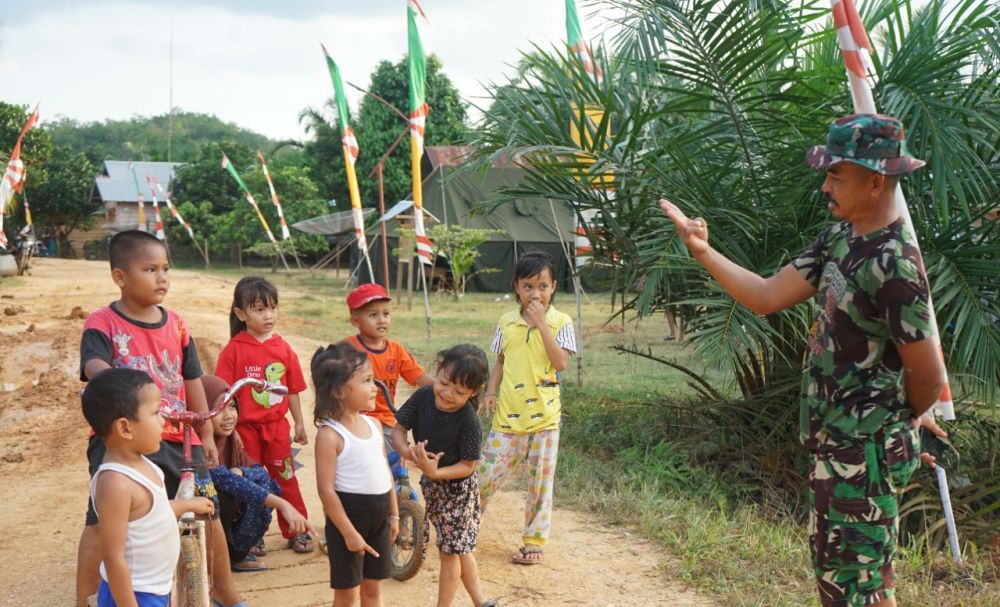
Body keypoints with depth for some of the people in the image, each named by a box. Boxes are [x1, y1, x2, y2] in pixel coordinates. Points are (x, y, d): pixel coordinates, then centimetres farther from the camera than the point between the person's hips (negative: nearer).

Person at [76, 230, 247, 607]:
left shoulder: (175, 324, 6)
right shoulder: (103, 324, -8)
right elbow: (94, 367, -27)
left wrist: (206, 434, 14)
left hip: (176, 438, 4)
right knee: (102, 521, -7)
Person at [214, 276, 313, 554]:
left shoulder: (283, 348, 0)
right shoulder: (234, 350, -11)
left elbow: (292, 390, 8)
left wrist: (299, 423, 11)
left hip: (277, 426, 3)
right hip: (246, 427, -2)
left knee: (286, 479, 10)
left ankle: (296, 531, 22)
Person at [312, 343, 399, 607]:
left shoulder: (374, 424, 4)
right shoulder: (329, 435, -18)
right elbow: (326, 489, -19)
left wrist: (394, 515, 13)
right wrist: (349, 533, -18)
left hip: (378, 516, 7)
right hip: (349, 516, -7)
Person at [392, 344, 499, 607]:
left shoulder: (468, 420, -27)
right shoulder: (422, 397, -15)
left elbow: (468, 466, -22)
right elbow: (398, 429, -9)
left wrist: (436, 472, -36)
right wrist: (407, 450, -29)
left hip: (457, 489, -6)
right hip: (431, 486, 7)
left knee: (450, 551, 7)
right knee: (459, 548, 20)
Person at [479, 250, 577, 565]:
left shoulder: (560, 322, -5)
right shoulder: (507, 322, 4)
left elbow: (560, 362, -18)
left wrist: (541, 324, -20)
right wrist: (490, 391, 0)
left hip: (544, 416, -2)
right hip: (508, 414, 2)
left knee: (540, 482, 7)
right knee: (486, 474, 3)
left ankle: (534, 542, 22)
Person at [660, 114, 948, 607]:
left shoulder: (894, 265, -23)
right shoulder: (839, 237, 5)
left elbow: (928, 375, -18)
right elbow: (768, 297, 7)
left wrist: (904, 419, 2)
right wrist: (703, 251, -2)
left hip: (863, 450, -9)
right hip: (832, 441, 9)